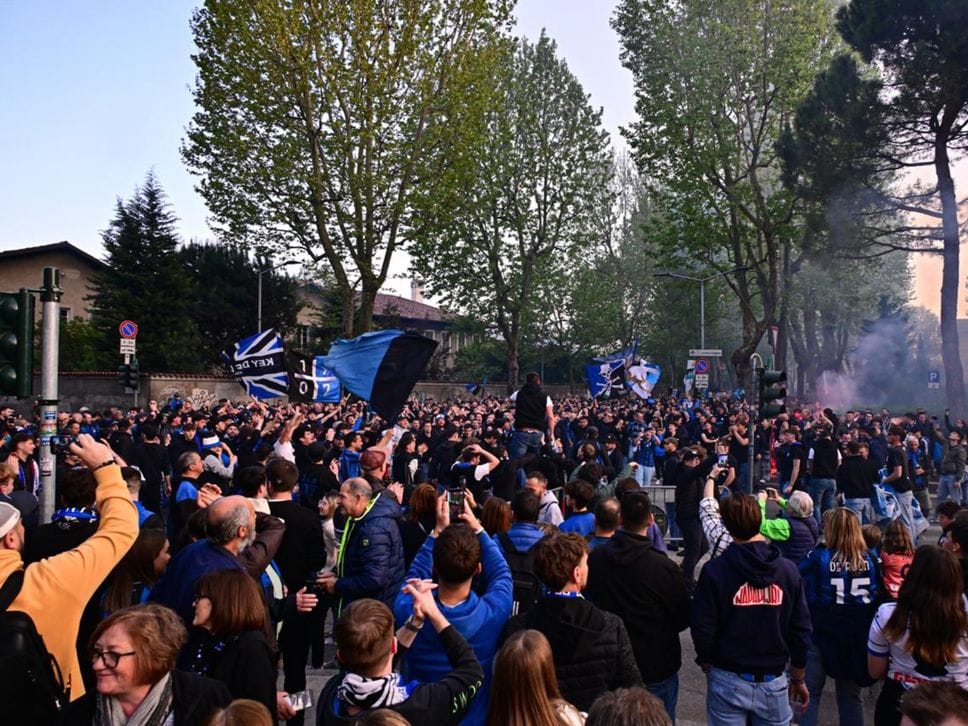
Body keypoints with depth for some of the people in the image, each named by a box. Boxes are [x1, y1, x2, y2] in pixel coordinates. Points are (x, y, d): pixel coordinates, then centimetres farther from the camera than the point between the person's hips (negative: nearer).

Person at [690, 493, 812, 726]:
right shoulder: (788, 570, -5)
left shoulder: (715, 570, -15)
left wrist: (706, 664, 8)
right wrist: (799, 680, 13)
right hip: (773, 681, 2)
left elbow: (702, 628, -12)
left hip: (728, 681, -2)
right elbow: (801, 631, 0)